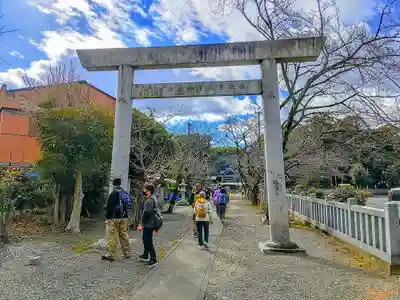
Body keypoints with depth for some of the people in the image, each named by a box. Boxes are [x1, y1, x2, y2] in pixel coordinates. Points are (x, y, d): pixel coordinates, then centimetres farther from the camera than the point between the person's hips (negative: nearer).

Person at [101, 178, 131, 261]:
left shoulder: (113, 194, -12)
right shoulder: (126, 194, 9)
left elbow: (109, 207, -12)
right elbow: (129, 206, 15)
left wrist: (107, 217, -5)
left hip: (114, 218, -7)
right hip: (124, 218, 7)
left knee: (112, 237, 0)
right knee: (124, 235, 14)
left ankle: (110, 255, 4)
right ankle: (127, 253, 21)